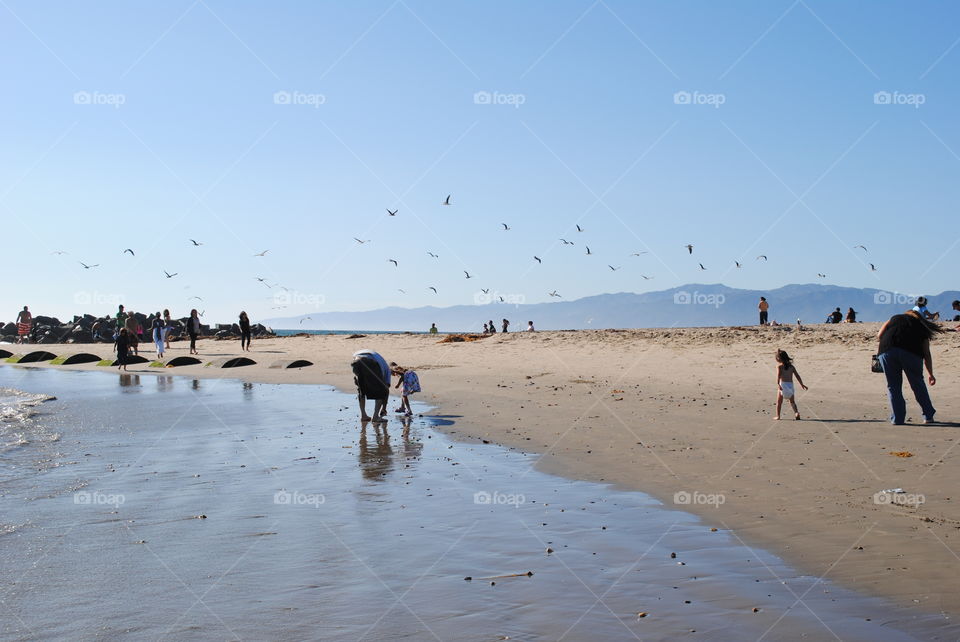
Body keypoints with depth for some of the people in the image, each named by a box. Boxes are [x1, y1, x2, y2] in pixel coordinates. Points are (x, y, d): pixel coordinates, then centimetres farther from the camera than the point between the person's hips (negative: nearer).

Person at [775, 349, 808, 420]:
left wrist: (778, 384, -30)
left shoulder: (779, 366, -2)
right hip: (790, 384, 4)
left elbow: (778, 375, -17)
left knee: (779, 402, 9)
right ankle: (796, 412, -5)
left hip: (782, 384, -4)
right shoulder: (791, 366, 11)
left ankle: (778, 416, 10)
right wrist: (802, 384, 20)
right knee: (792, 401, 17)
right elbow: (797, 376, 11)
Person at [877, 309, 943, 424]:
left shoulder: (894, 318, 30)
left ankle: (897, 419, 8)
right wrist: (931, 374, 33)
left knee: (893, 386, 11)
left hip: (887, 350, 0)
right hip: (911, 352, 0)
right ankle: (928, 416, 25)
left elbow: (879, 336, 18)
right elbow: (927, 354, 26)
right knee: (917, 384, 18)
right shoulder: (921, 326, 29)